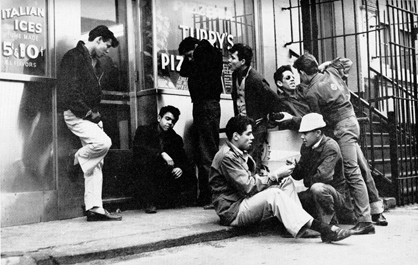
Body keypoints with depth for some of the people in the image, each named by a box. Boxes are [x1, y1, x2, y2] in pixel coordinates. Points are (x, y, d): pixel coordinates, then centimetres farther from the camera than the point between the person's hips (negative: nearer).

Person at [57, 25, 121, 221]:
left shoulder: (95, 63, 20)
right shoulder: (74, 57, -7)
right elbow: (69, 90, -16)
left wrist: (96, 113, 10)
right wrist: (87, 112, -16)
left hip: (91, 115, 9)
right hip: (76, 115, -9)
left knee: (96, 163, 2)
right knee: (103, 142, -28)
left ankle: (94, 208, 4)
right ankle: (77, 159, 2)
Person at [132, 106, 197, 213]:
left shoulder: (176, 138, 12)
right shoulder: (143, 131, 1)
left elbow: (185, 161, 7)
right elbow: (138, 148, -19)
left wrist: (181, 169, -18)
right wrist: (161, 153, -30)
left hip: (168, 177, 4)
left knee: (190, 179, -18)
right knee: (147, 158, -33)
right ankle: (150, 202, -26)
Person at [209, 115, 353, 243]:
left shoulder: (241, 153, 17)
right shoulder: (227, 157, -16)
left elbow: (253, 180, 10)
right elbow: (248, 187, -20)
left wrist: (279, 175, -5)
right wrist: (275, 175, -12)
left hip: (244, 201, 10)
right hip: (233, 211, -10)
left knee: (286, 181, -1)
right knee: (274, 194, -32)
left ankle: (296, 221, -14)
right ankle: (322, 228, -36)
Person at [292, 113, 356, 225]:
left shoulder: (331, 147, -18)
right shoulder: (306, 147, 6)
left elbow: (323, 176, -29)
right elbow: (299, 174, 8)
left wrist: (308, 180, -12)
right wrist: (293, 167, -13)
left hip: (339, 194, -9)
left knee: (317, 188, -39)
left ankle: (327, 224, -14)